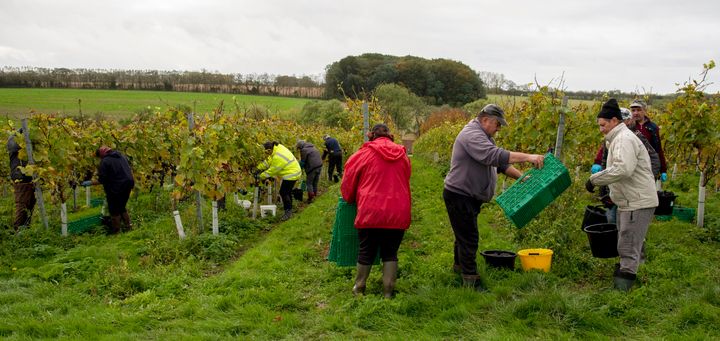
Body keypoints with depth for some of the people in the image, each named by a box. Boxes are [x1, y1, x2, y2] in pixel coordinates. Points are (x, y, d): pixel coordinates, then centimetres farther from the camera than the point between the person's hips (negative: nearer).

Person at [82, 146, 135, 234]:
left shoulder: (104, 162, -14)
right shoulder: (122, 156, 9)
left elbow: (101, 180, -16)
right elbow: (130, 171, 15)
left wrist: (90, 183, -3)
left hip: (116, 189, -7)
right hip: (127, 186, 7)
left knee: (114, 211, 9)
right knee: (122, 207, 24)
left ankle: (116, 231, 18)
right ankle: (128, 226, 26)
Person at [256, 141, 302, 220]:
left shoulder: (278, 157, -30)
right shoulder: (277, 147, 0)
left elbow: (272, 170, -18)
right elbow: (269, 160, 8)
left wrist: (261, 176, -7)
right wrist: (259, 168, 2)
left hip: (291, 175, -11)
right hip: (293, 172, 11)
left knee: (283, 192, -8)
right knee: (287, 191, 21)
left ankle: (288, 211, 1)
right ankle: (289, 209, 34)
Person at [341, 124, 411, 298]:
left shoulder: (364, 154, 0)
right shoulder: (402, 155, 8)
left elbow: (348, 185, 8)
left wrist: (351, 199, 28)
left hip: (371, 213, -2)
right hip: (398, 213, 2)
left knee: (366, 252, 13)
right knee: (390, 253, 14)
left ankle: (359, 288, 26)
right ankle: (388, 292, 16)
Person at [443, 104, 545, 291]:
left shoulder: (483, 136, 15)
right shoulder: (472, 135, -21)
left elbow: (500, 163, 17)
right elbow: (495, 155, -34)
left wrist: (521, 176, 6)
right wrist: (527, 157, -35)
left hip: (470, 197, 11)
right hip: (459, 196, -11)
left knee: (465, 234, 23)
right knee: (469, 238, -8)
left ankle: (459, 265, 40)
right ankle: (471, 281, -4)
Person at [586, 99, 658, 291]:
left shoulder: (624, 139, -16)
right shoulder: (617, 139, 18)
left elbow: (623, 169, -30)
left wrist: (594, 180, -24)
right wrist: (610, 194, 19)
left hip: (638, 203, -11)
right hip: (629, 202, 11)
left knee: (628, 247, -8)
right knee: (627, 245, 18)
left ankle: (623, 286, -4)